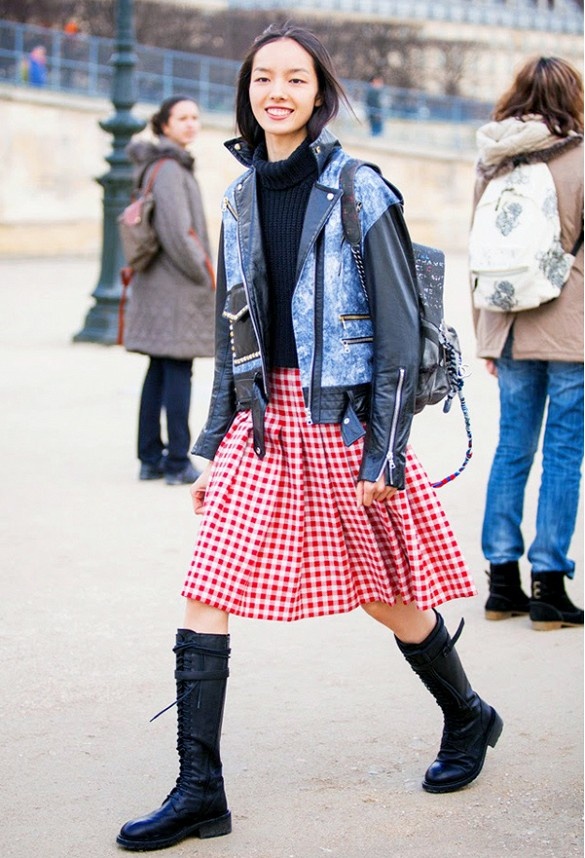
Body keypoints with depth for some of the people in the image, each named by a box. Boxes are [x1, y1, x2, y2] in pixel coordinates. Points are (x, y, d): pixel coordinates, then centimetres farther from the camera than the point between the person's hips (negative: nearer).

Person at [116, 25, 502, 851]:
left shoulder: (360, 193, -8)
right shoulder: (241, 197, 9)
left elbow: (399, 333, -9)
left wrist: (386, 453, -14)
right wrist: (215, 449, 13)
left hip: (343, 419, -5)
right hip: (262, 420, 5)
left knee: (388, 595, 9)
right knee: (205, 596, -5)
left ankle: (469, 720, 36)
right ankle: (199, 791, 1)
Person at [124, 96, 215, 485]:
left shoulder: (159, 165, 15)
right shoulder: (169, 169, -16)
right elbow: (176, 231, -22)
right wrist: (205, 276, -12)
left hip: (157, 285, 10)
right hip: (176, 288, -10)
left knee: (159, 372, 12)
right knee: (178, 372, -5)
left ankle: (150, 459, 16)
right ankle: (178, 463, -2)